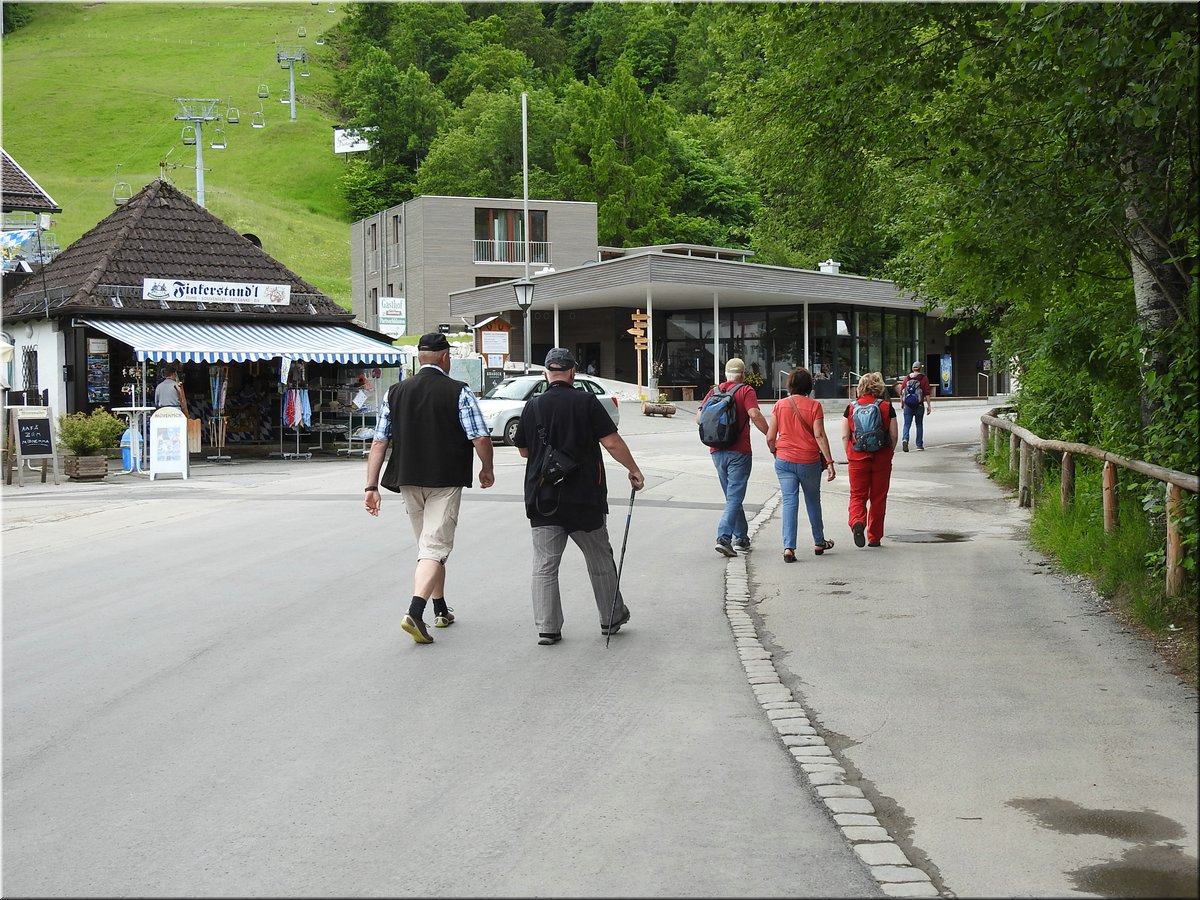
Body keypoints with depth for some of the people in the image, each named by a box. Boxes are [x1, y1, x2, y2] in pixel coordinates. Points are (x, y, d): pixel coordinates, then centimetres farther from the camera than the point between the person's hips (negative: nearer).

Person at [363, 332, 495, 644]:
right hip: (446, 480, -5)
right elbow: (481, 438, -11)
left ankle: (441, 611, 30)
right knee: (435, 548, -5)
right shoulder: (458, 392, -7)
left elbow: (379, 442, 3)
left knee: (428, 545, 19)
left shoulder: (396, 392, 5)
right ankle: (415, 613, -22)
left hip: (409, 481, 5)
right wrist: (487, 469, 7)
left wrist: (372, 486, 4)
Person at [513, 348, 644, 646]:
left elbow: (523, 450, 11)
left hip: (542, 499, 1)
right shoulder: (586, 402, -7)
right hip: (584, 498, -1)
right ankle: (612, 618, 25)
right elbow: (612, 442, -10)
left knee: (544, 565, 5)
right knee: (600, 560, 14)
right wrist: (634, 470, 3)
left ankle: (547, 628, 0)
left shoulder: (532, 406, 0)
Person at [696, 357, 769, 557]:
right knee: (735, 497, -5)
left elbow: (699, 417, 6)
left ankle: (741, 537, 23)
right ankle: (724, 537, -18)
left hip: (717, 451, 5)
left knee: (732, 496, 17)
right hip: (739, 451, -5)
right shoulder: (746, 391, -4)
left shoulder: (715, 391, 10)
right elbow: (755, 414, -20)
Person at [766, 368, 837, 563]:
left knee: (789, 502, 0)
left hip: (784, 460, 1)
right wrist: (829, 461, -9)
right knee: (813, 501, 17)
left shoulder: (780, 405, -1)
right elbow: (820, 435, -12)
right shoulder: (814, 406, -6)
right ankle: (819, 543, 32)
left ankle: (788, 547, -12)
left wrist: (775, 452, 18)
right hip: (809, 461, -1)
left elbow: (770, 437, -1)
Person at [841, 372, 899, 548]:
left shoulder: (851, 408, -1)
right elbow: (894, 436, -1)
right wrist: (889, 453, 13)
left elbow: (845, 436, -1)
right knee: (878, 498, 10)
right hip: (881, 458, 0)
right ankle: (874, 538, 16)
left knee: (857, 495, 7)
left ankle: (857, 522, -22)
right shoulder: (887, 407, -2)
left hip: (857, 458, 0)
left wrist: (849, 455, 10)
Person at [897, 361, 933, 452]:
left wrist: (902, 403, 19)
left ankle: (905, 439, -25)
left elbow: (901, 392, 7)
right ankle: (919, 445, 14)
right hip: (919, 405, -1)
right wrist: (929, 405, -4)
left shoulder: (906, 378, 5)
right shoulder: (924, 379, -2)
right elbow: (927, 393, -7)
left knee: (907, 424, 1)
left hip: (908, 405, 1)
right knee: (919, 425, 11)